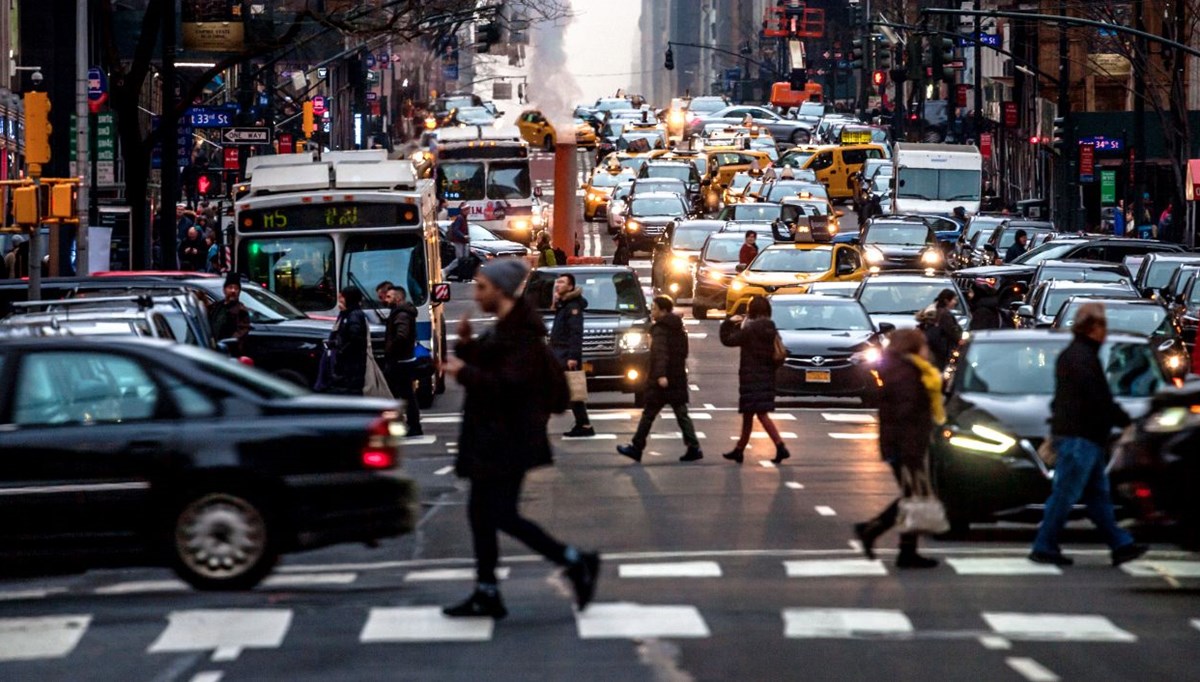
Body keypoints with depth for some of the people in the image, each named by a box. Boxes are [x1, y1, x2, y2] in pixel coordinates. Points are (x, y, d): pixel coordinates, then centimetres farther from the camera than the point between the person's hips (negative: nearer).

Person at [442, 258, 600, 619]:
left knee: (502, 515, -10)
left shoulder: (522, 332, -17)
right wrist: (467, 345, 4)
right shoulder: (503, 327, 14)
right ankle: (486, 595, 14)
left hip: (508, 438, -10)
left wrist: (464, 372, -19)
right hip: (489, 438, 10)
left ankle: (577, 562, -3)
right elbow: (488, 370, 20)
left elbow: (510, 383, -25)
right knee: (481, 513, 10)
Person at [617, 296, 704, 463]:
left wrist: (661, 375, -35)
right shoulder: (679, 329, 15)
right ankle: (694, 448, -1)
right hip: (678, 380, 8)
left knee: (648, 414, 1)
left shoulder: (660, 329, -11)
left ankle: (636, 448, 7)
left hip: (662, 381, -8)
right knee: (682, 415, 7)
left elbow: (660, 353, -25)